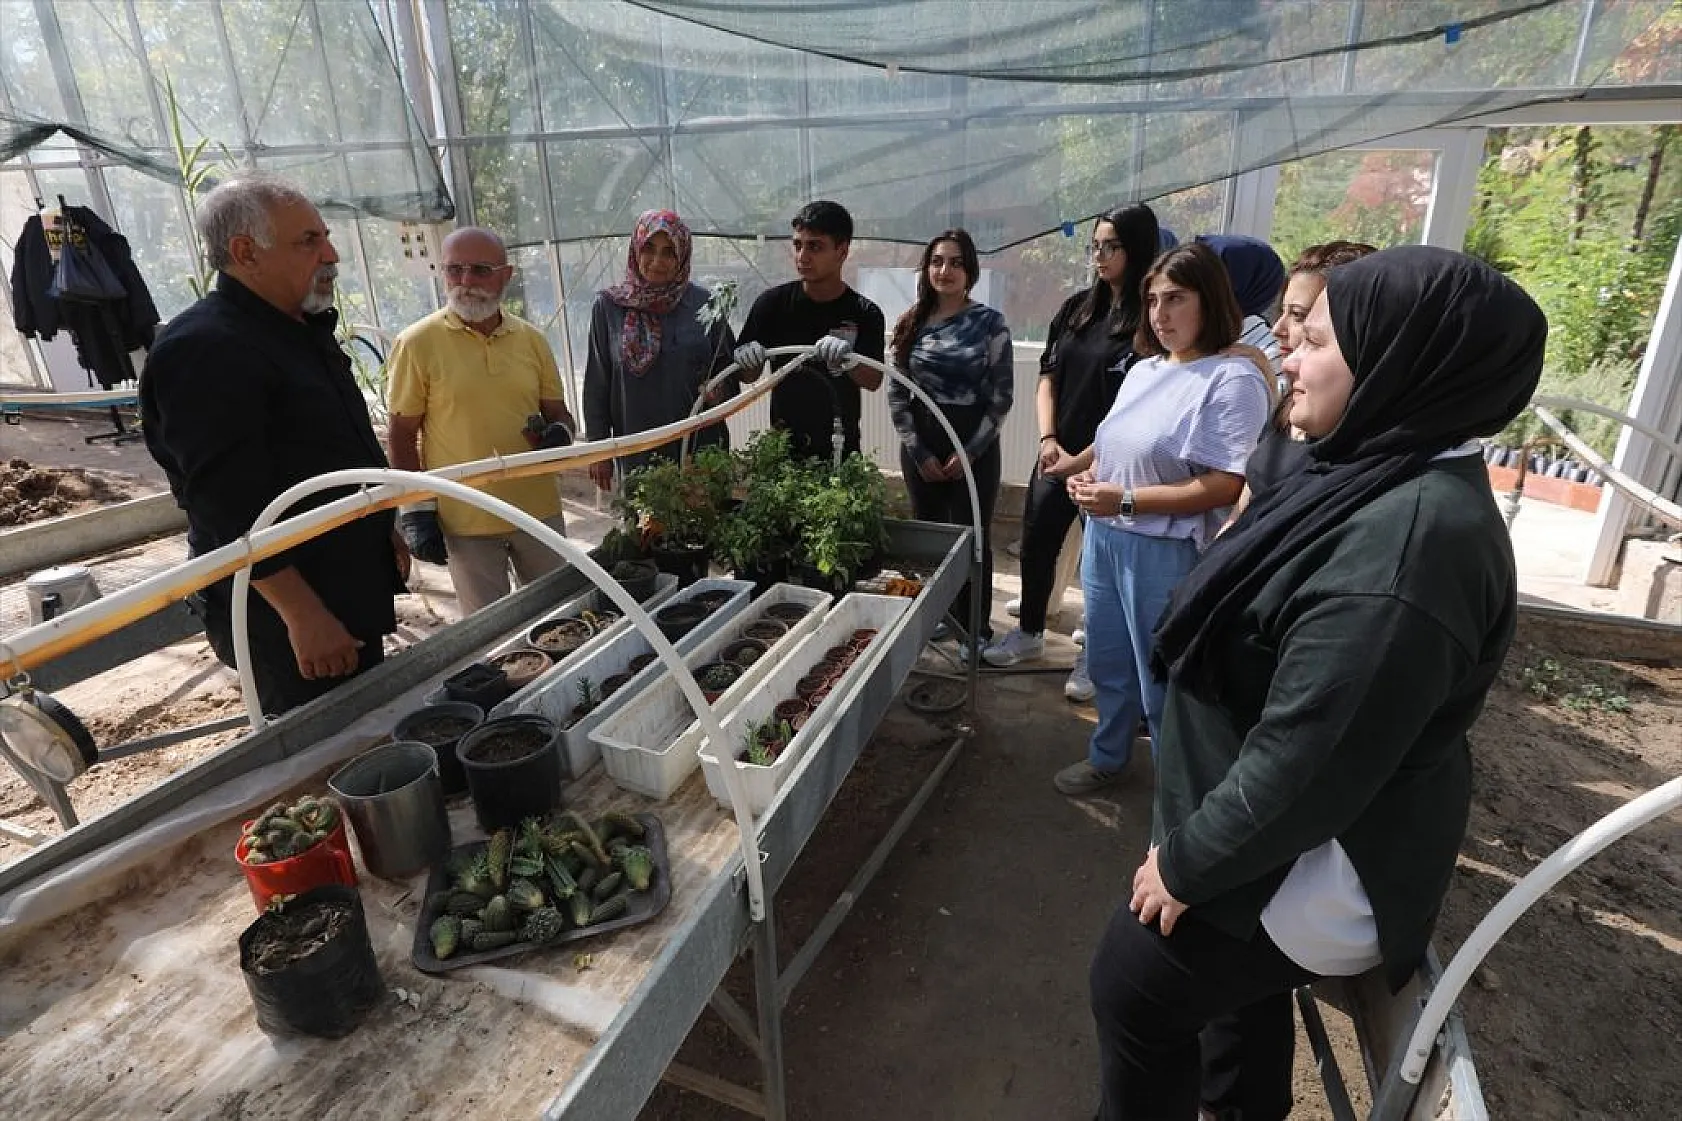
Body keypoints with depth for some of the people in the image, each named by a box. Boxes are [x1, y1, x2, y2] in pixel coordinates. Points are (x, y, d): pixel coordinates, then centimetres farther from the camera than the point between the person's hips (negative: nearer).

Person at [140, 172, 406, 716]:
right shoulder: (203, 351, -19)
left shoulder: (305, 331, 12)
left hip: (354, 588, 9)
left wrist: (387, 531, 20)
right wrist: (305, 616, -25)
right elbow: (232, 508, -25)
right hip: (286, 614, -9)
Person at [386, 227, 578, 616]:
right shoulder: (417, 343, -6)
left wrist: (559, 433, -11)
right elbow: (402, 435, -2)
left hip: (539, 510, 3)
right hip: (466, 520, -3)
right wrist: (417, 510, -7)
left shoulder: (532, 339, 4)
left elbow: (558, 414, 12)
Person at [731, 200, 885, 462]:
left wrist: (848, 361, -33)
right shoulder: (773, 302, -3)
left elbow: (873, 381, -12)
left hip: (841, 450, 0)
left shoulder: (864, 314, -4)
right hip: (782, 446, 0)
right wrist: (747, 360, -21)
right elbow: (750, 377, 2)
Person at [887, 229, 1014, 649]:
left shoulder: (989, 322, -4)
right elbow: (897, 393, 3)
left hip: (976, 446, -3)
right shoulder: (911, 323, 4)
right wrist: (918, 452, -5)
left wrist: (969, 452, -11)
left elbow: (1001, 396, -5)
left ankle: (975, 630, 17)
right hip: (920, 446, 3)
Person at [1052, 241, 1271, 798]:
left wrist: (1125, 500, -21)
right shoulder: (1145, 369, 11)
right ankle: (1108, 757, 43)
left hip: (1166, 551, -8)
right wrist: (1087, 475, 0)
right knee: (1108, 662, 22)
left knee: (1163, 679, 6)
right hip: (1103, 537, 8)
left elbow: (1227, 485, -21)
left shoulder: (1233, 378, -14)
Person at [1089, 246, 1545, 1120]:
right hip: (1281, 836, 9)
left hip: (1309, 867, -9)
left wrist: (1188, 860, -16)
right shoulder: (1387, 480, 0)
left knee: (1132, 990, 11)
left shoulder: (1405, 544, -33)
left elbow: (1307, 766, -31)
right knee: (1243, 985, 29)